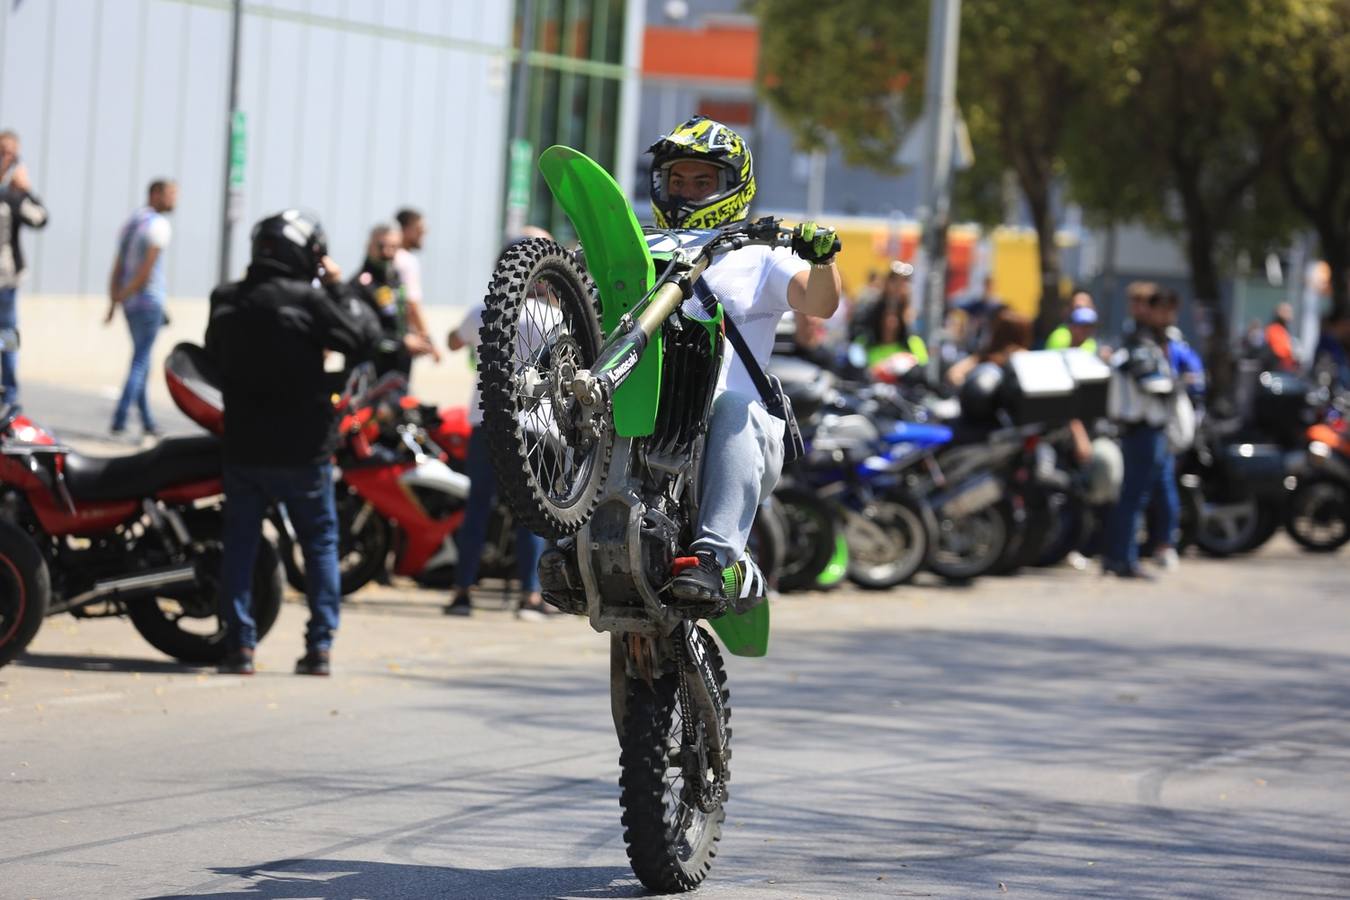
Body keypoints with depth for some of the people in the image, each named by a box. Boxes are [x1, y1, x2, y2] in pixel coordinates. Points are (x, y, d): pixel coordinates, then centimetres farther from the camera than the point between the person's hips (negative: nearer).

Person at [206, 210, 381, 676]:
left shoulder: (225, 301, 2)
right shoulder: (308, 300, -15)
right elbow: (363, 339, -13)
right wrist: (340, 288, -4)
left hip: (243, 446, 3)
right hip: (302, 448, -3)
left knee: (239, 543, 10)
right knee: (320, 542, 10)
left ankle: (239, 643, 4)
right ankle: (319, 645, 5)